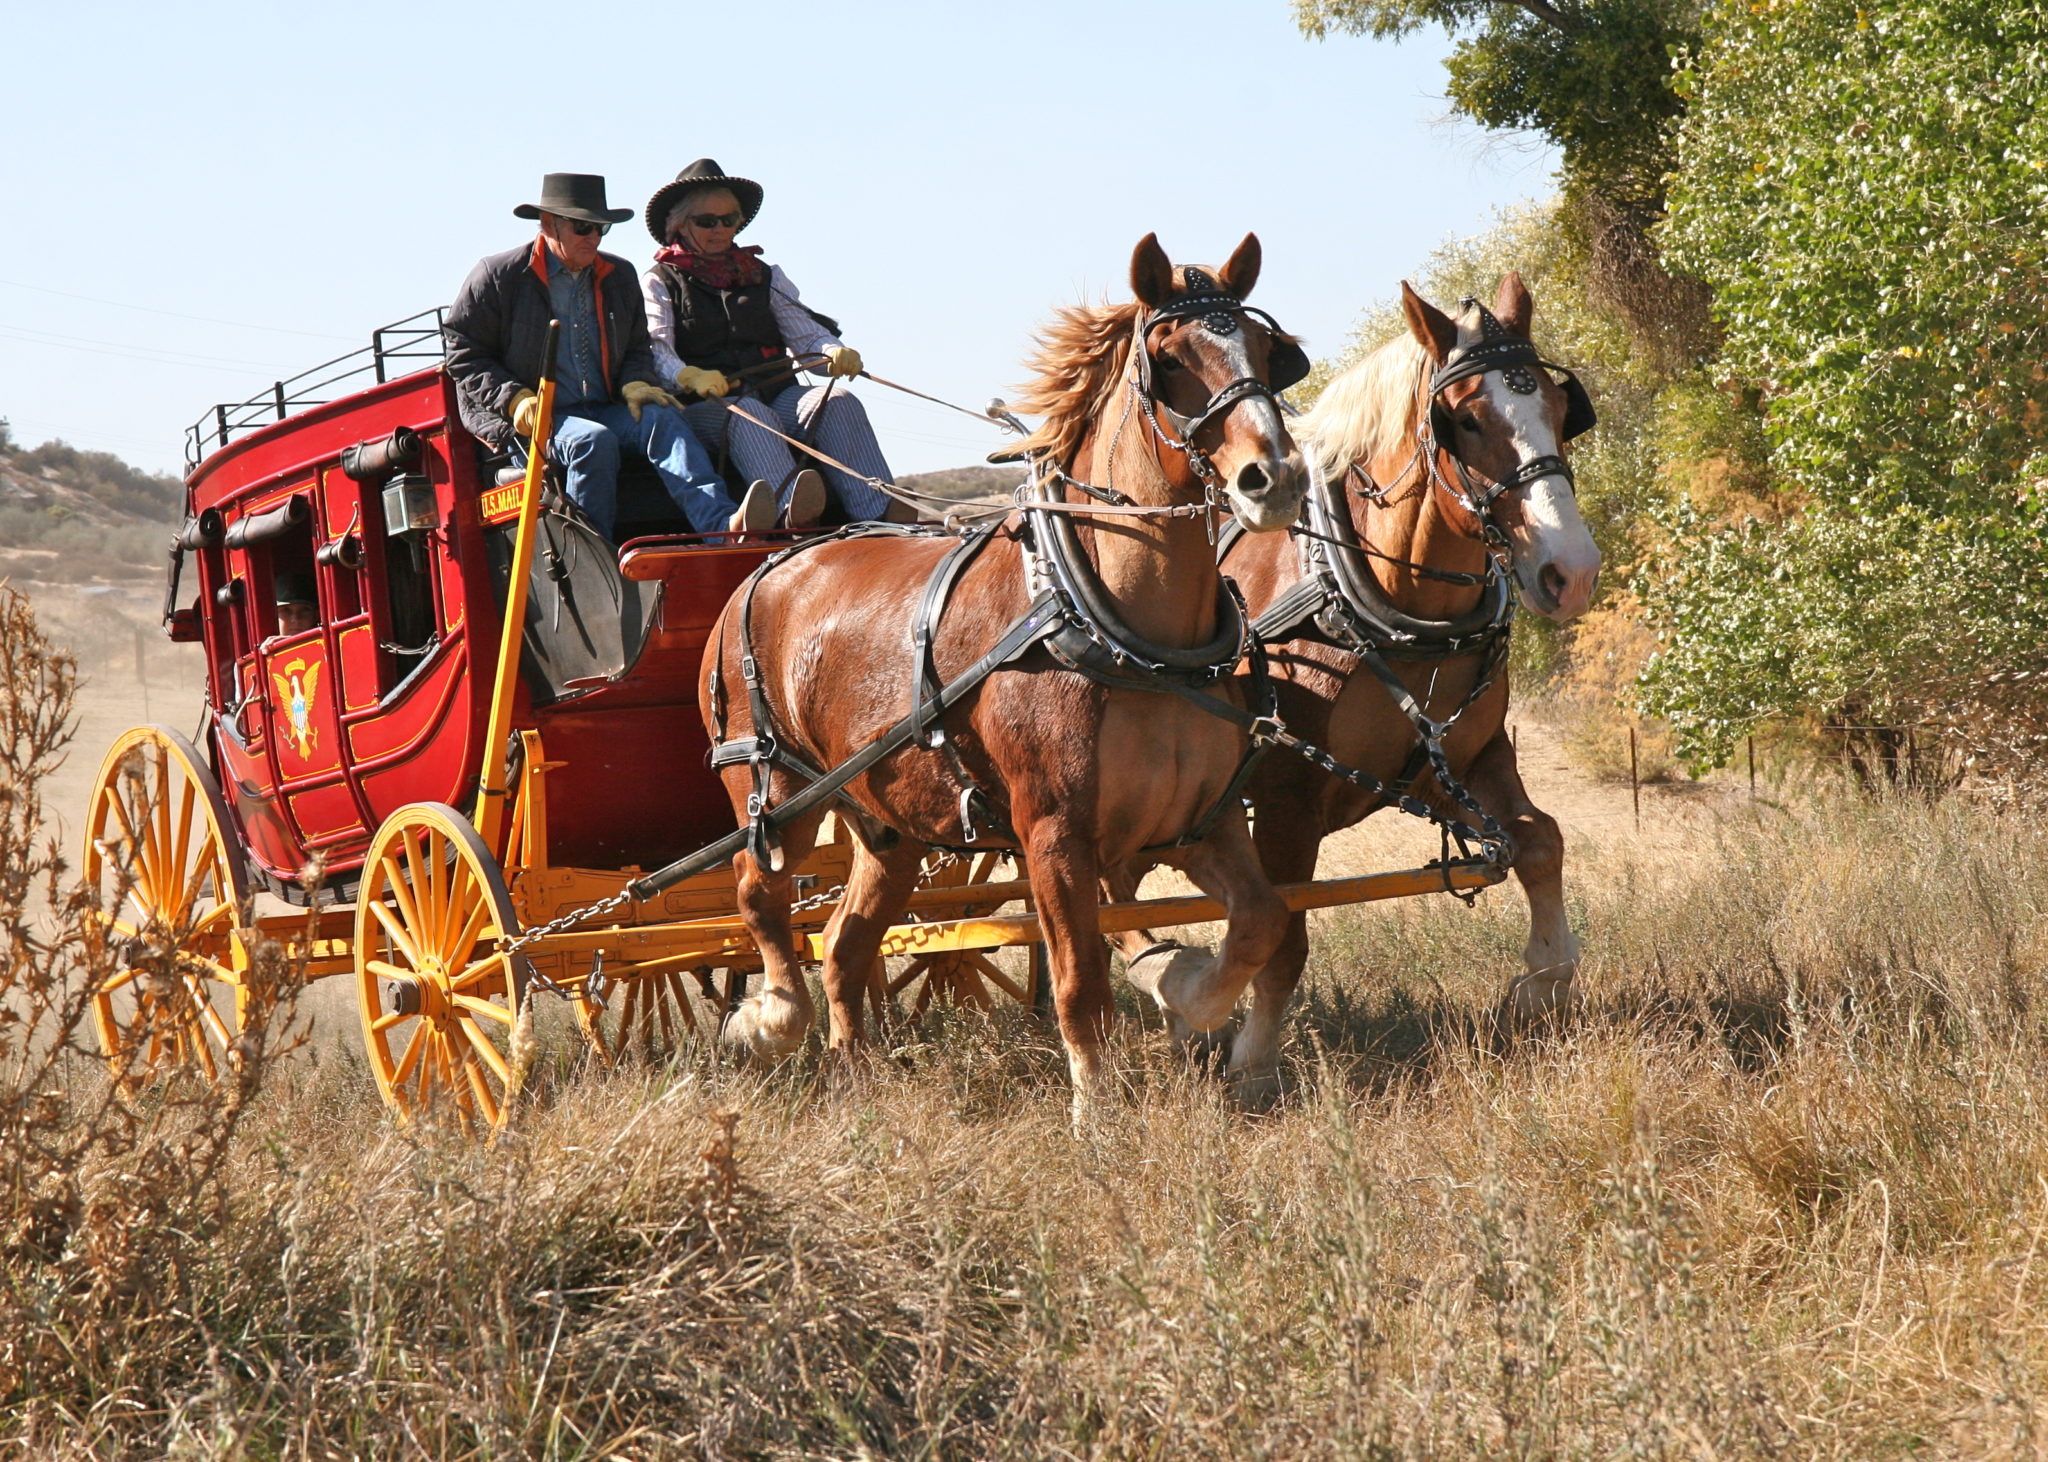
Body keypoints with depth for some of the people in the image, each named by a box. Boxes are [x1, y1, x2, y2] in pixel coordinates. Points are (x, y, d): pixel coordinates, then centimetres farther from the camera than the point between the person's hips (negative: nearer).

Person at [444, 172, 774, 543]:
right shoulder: (497, 277, 2)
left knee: (662, 418, -26)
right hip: (529, 423, -4)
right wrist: (515, 400, -13)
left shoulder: (619, 277, 19)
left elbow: (635, 348, 27)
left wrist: (635, 383, 2)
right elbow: (463, 352, 1)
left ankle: (724, 525, -49)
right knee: (594, 440, -36)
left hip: (604, 411, 4)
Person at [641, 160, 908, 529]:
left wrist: (835, 352, -10)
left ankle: (879, 516, -48)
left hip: (776, 397, 4)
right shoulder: (659, 283, 12)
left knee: (837, 401, -26)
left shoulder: (766, 276, 26)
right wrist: (690, 377, -28)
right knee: (748, 414, -38)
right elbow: (655, 351, -5)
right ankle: (791, 508, -66)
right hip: (706, 405, -4)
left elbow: (805, 333, 15)